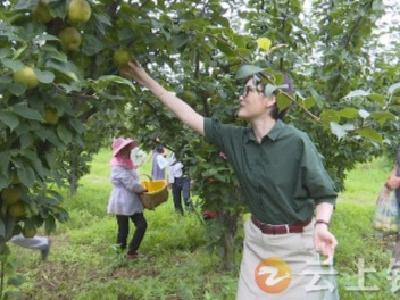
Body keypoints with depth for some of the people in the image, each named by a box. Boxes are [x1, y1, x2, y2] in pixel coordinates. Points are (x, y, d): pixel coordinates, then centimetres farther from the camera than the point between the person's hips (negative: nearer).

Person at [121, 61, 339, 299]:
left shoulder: (297, 141, -18)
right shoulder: (235, 138, -4)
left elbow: (324, 193, -12)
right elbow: (189, 116, 0)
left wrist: (321, 226, -32)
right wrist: (146, 80, 3)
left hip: (297, 244, -4)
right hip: (257, 239, 5)